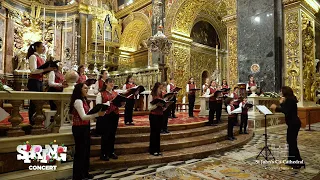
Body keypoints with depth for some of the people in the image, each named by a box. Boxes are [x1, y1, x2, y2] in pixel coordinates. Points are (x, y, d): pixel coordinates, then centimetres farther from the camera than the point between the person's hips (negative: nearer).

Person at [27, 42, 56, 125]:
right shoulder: (33, 56, -9)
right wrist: (46, 69, -26)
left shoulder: (40, 58, 16)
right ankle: (32, 122, 8)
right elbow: (33, 70, -19)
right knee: (34, 101, -2)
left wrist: (49, 68, 2)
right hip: (34, 81, -8)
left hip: (40, 81, 8)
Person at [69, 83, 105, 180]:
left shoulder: (84, 100, 12)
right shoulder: (78, 101, -18)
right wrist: (97, 114, -36)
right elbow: (83, 117, -26)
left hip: (85, 127, 10)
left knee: (86, 150, 17)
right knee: (80, 151, 0)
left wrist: (97, 113, 3)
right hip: (79, 128, -10)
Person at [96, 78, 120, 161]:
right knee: (105, 135, 1)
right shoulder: (101, 93, -2)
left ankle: (111, 152, 24)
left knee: (112, 134, 11)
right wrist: (108, 103, -19)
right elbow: (98, 105, -10)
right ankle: (103, 154, 13)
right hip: (105, 116, -5)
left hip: (115, 115, 5)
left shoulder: (116, 93, 13)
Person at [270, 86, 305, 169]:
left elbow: (286, 111, -26)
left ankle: (299, 162, 3)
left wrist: (276, 107, -19)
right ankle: (292, 160, 23)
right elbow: (286, 110, 15)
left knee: (292, 142, -5)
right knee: (290, 141, 15)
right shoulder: (290, 99, 13)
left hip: (294, 123, -11)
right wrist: (281, 103, 9)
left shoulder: (290, 99, -18)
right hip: (293, 123, 11)